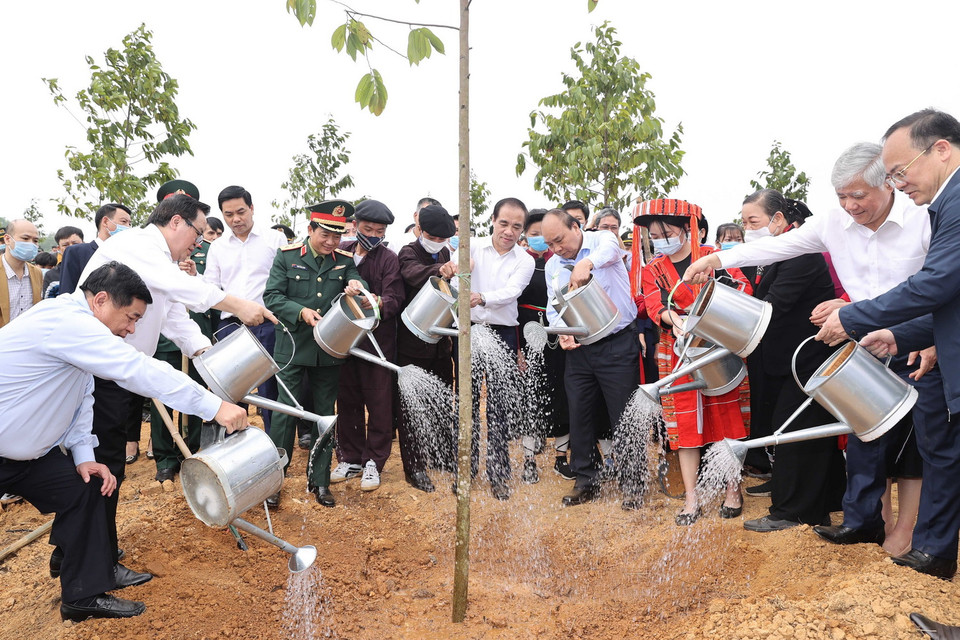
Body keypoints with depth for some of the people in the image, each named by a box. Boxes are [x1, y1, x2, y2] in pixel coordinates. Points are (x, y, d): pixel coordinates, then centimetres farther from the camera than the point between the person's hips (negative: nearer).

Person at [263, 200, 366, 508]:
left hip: (329, 352, 3)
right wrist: (301, 312, -20)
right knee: (286, 412, -1)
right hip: (293, 349, -3)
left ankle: (319, 481, 23)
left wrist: (357, 285, -24)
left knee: (325, 415, 10)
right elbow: (271, 296, -5)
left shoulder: (345, 260, 6)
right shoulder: (287, 256, -2)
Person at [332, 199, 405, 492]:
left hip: (378, 342, -3)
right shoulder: (341, 251, 7)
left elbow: (395, 300, -14)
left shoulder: (389, 259, -3)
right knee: (346, 401, 11)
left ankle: (373, 462, 14)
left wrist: (378, 302, -34)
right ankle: (350, 458, 25)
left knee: (379, 403, 1)